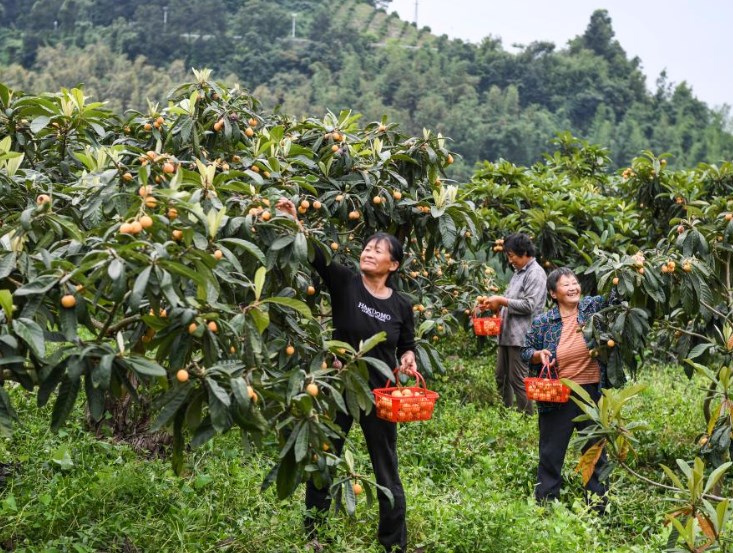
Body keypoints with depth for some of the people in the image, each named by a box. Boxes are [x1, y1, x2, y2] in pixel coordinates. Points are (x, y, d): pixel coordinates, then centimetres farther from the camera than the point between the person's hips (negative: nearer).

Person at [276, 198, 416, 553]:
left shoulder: (401, 306, -2)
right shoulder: (344, 283, -7)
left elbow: (407, 346, 14)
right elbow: (316, 255, -23)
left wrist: (408, 359, -8)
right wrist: (294, 222, -37)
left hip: (378, 394, 1)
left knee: (386, 472, 9)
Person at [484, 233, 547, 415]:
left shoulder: (535, 274, -11)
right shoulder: (518, 272, 18)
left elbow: (528, 305, -18)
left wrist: (502, 301, -14)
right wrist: (498, 304, 8)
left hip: (521, 336, -10)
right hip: (507, 333, 10)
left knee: (518, 380, -6)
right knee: (501, 377, 14)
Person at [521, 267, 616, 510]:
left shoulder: (592, 306, 0)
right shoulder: (542, 322, -2)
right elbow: (525, 351, 6)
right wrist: (539, 354, -14)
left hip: (592, 391, 2)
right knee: (551, 452, 8)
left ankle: (597, 502, 27)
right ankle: (545, 502, 20)